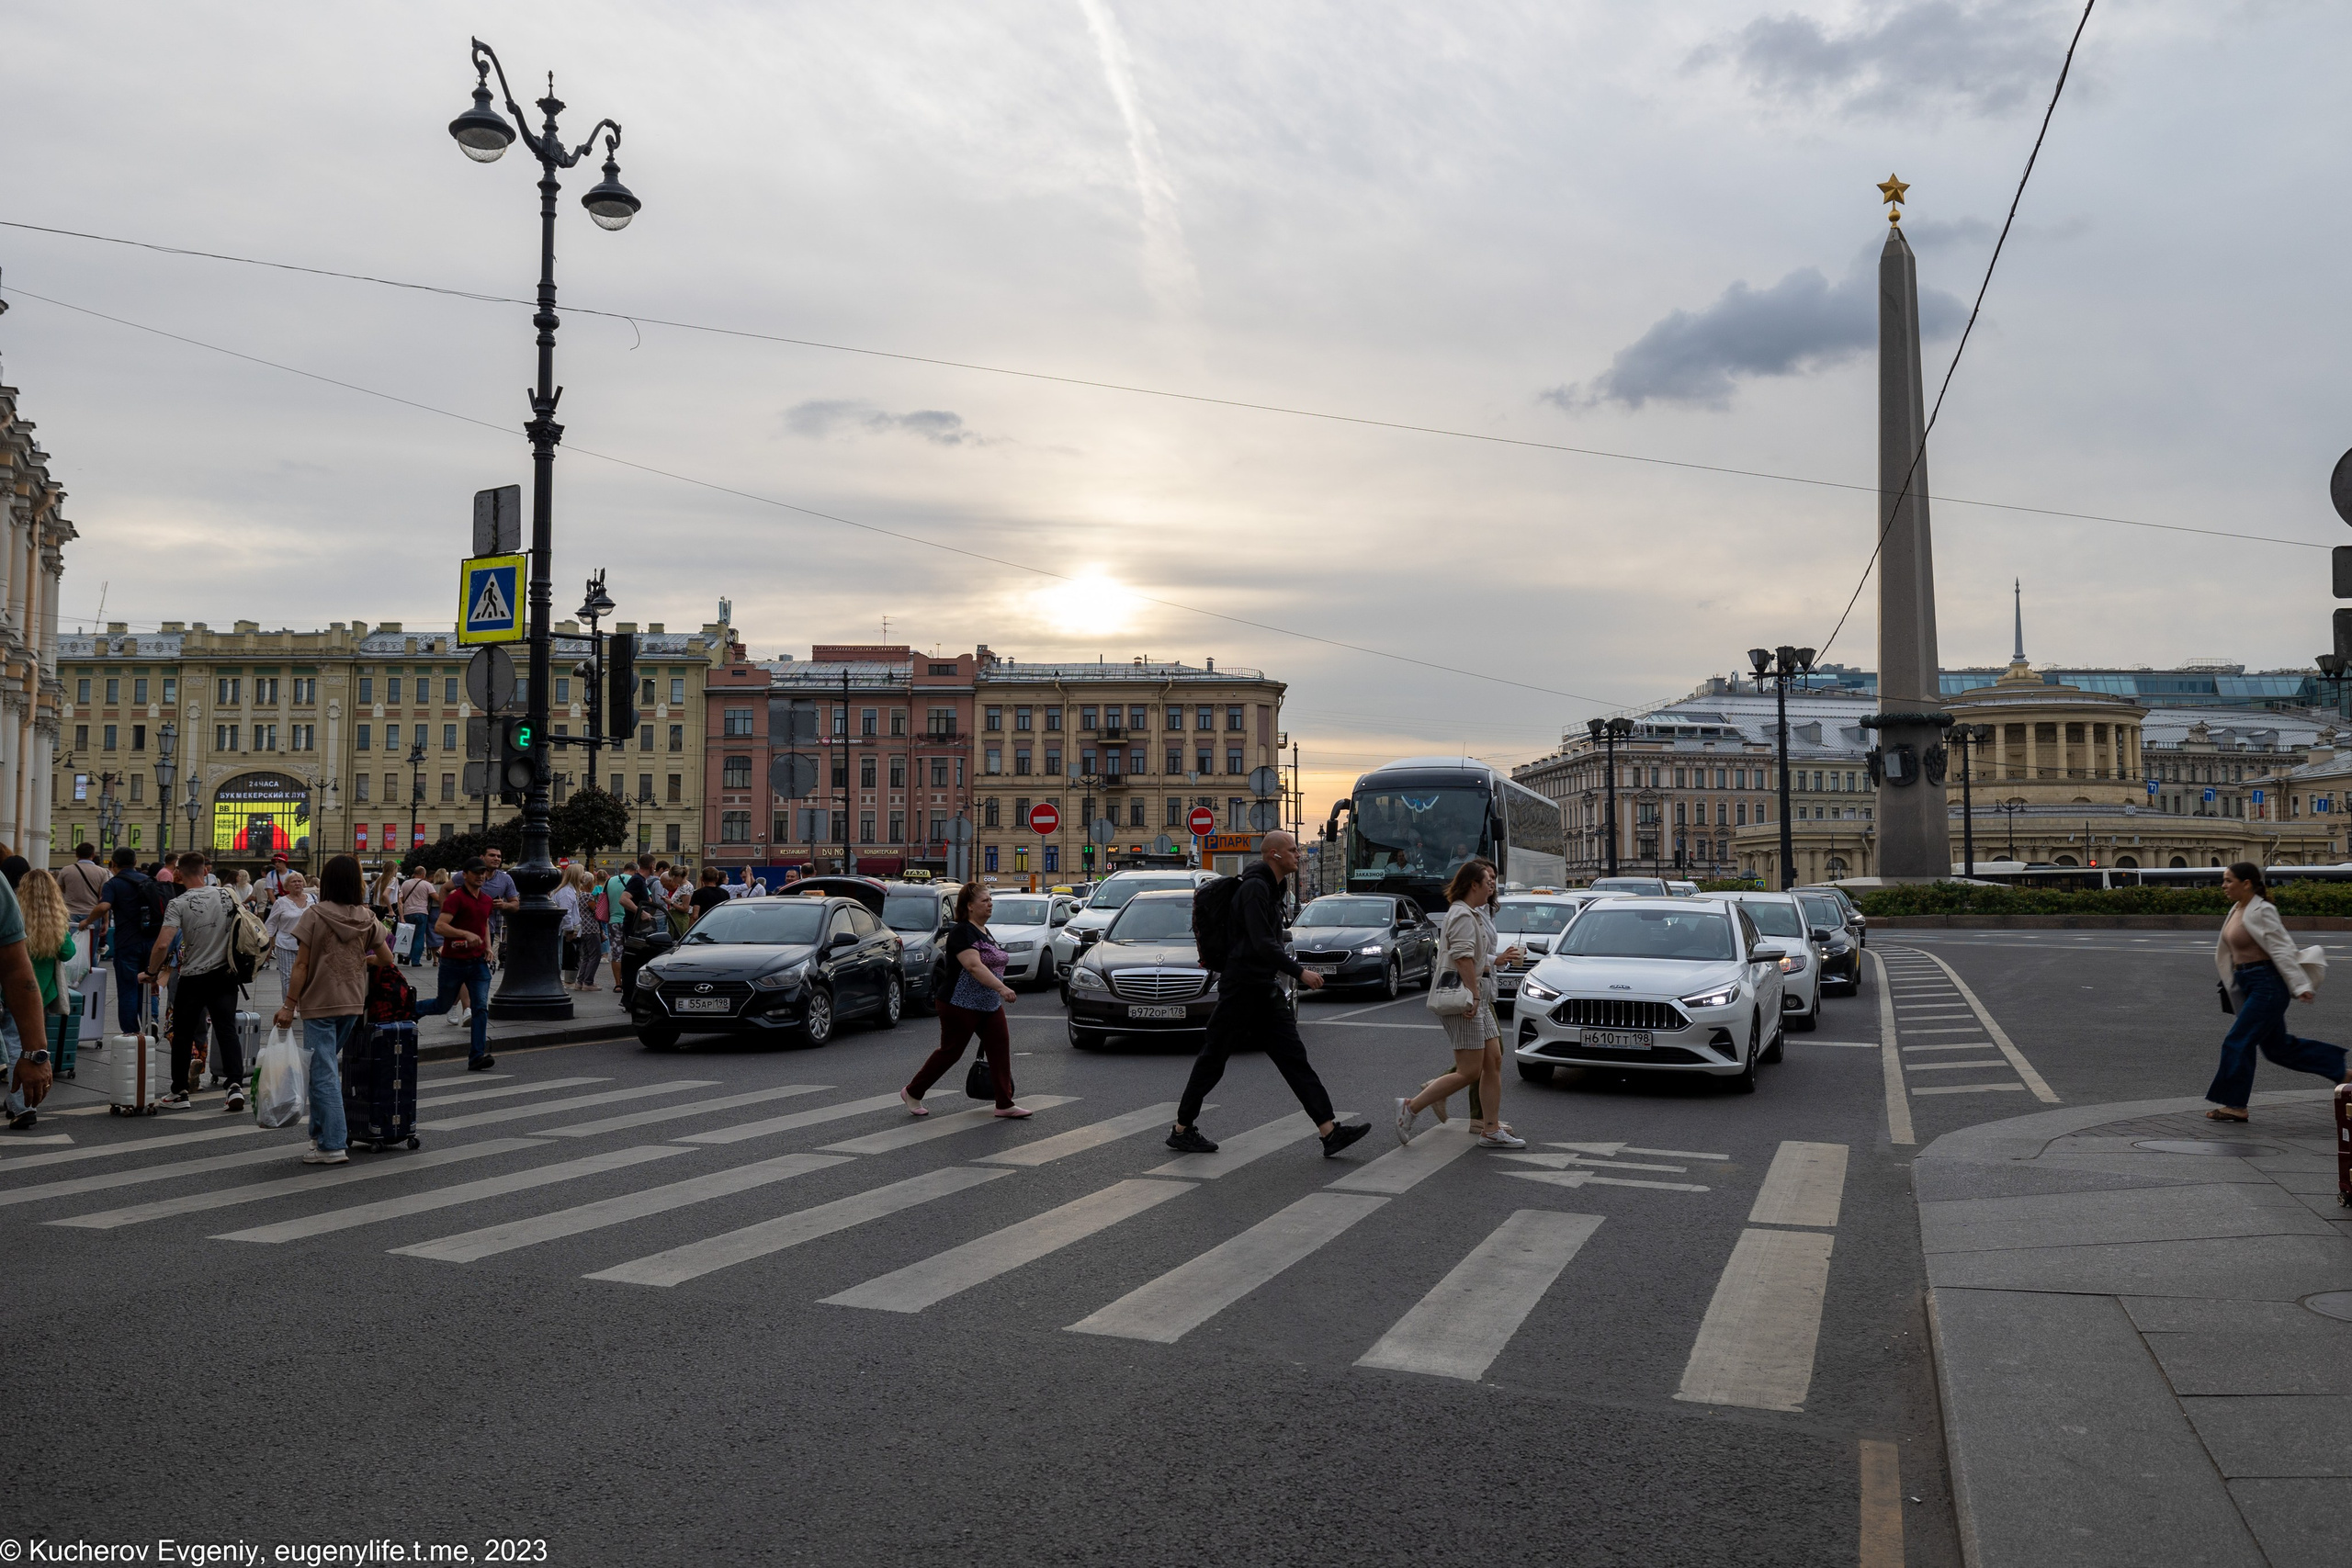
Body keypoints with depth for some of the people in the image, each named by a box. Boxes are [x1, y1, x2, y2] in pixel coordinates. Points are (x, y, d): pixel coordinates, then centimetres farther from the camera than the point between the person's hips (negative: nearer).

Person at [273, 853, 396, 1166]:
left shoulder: (315, 915, -8)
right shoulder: (367, 918, 3)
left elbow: (301, 965, -9)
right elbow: (387, 959, 8)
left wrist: (289, 1004, -5)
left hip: (319, 1003, -4)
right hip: (353, 1003, 5)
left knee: (324, 1074, -3)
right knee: (330, 1067, 18)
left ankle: (333, 1146, -5)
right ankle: (322, 1134, 20)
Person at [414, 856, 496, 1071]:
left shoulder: (486, 900, 10)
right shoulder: (456, 898, -12)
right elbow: (439, 926, -21)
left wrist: (488, 946, 11)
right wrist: (466, 934, -31)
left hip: (478, 962, 5)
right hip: (454, 962, -5)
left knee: (481, 1007, -7)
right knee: (443, 1006, 11)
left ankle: (477, 1056, -6)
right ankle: (410, 1010, 43)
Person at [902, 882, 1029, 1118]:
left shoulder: (984, 932, 12)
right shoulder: (961, 932, -17)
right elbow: (974, 966, -29)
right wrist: (1001, 988, -39)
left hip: (989, 1006, 8)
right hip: (961, 1005, -8)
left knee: (1000, 1048, 0)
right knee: (950, 1052, 2)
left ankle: (1005, 1105, 3)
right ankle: (912, 1092, 18)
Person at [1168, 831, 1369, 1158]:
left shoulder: (1271, 888, 15)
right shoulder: (1254, 887, -16)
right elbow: (1262, 943, -24)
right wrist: (1299, 972, -24)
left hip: (1265, 990, 9)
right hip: (1241, 987, -9)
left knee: (1295, 1058, 1)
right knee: (1212, 1060, 1)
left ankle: (1330, 1131, -5)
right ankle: (1182, 1130, 13)